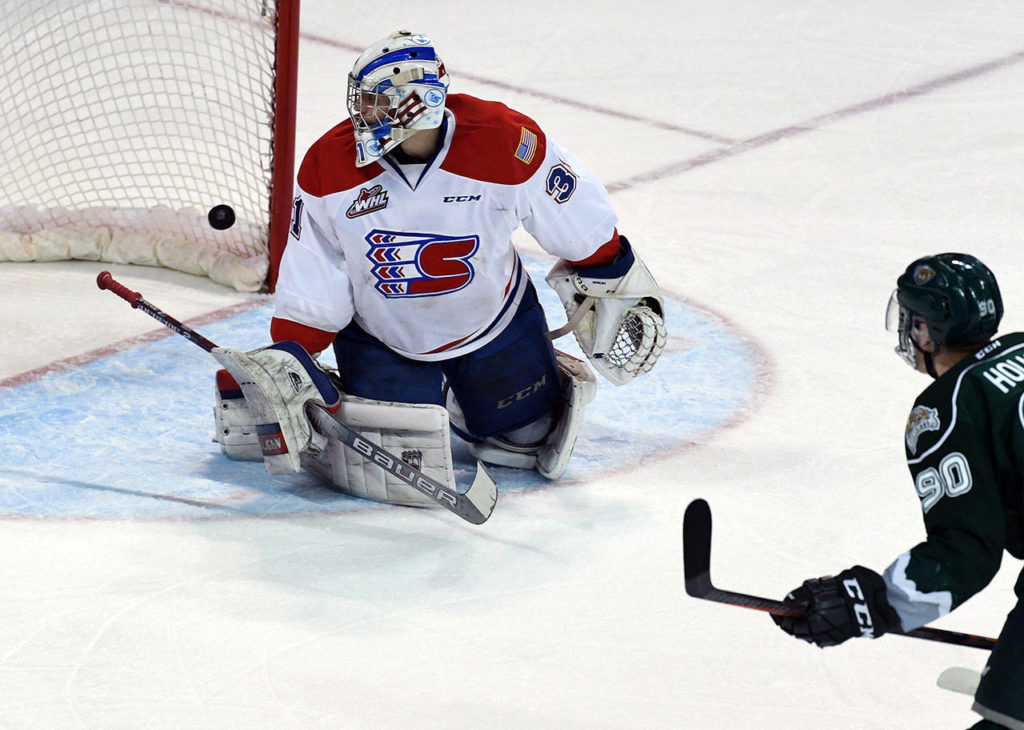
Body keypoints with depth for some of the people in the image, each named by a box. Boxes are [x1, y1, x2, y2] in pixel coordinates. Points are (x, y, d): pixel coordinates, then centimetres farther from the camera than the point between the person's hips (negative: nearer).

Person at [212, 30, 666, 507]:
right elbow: (309, 294, -11)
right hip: (381, 336, 0)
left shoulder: (509, 145, -27)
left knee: (528, 436, 9)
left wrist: (614, 289, 0)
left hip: (492, 321, 0)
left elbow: (583, 230, -9)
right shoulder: (329, 167, -21)